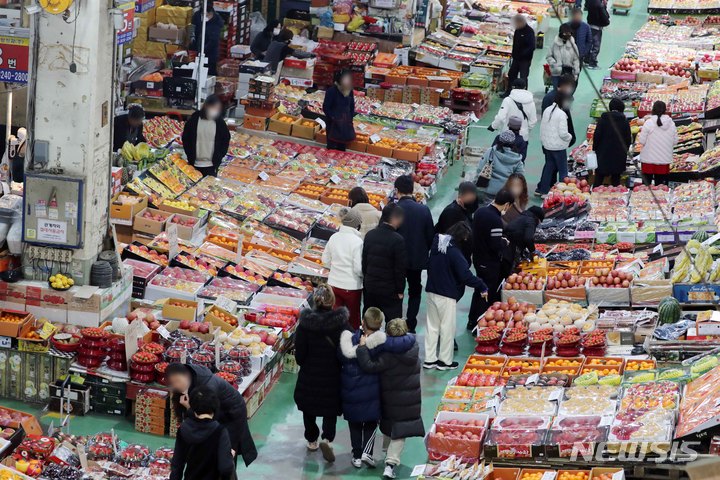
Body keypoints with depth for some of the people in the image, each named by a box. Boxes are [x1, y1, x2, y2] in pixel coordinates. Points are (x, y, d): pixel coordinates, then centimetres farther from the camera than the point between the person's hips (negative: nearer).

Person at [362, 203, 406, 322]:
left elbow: (364, 262, 7)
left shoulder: (370, 235, 0)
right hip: (389, 290, -6)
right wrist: (400, 290, -4)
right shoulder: (397, 240, -19)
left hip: (369, 286, 6)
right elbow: (400, 268, -15)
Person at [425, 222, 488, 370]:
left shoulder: (437, 246, 3)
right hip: (447, 296, -7)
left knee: (432, 326, 15)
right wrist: (482, 287, -16)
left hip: (432, 291, 7)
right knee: (447, 328, 6)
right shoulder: (454, 252, -21)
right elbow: (466, 276, -24)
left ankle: (429, 359, 19)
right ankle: (445, 361, 13)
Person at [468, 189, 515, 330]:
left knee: (479, 290, 22)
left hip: (478, 258, 9)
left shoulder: (480, 211, 1)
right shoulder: (495, 220, -27)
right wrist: (504, 242, -6)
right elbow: (497, 246, -28)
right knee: (489, 295, 4)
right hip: (490, 263, -9)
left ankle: (472, 322, 33)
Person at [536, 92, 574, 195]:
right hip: (559, 147, -7)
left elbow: (542, 128, 12)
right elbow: (563, 133, -20)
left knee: (549, 167, 18)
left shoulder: (547, 111, 4)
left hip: (547, 145, 7)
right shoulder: (561, 114, -20)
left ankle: (542, 189, 23)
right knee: (563, 170, 2)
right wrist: (570, 137, 0)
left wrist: (543, 140, 22)